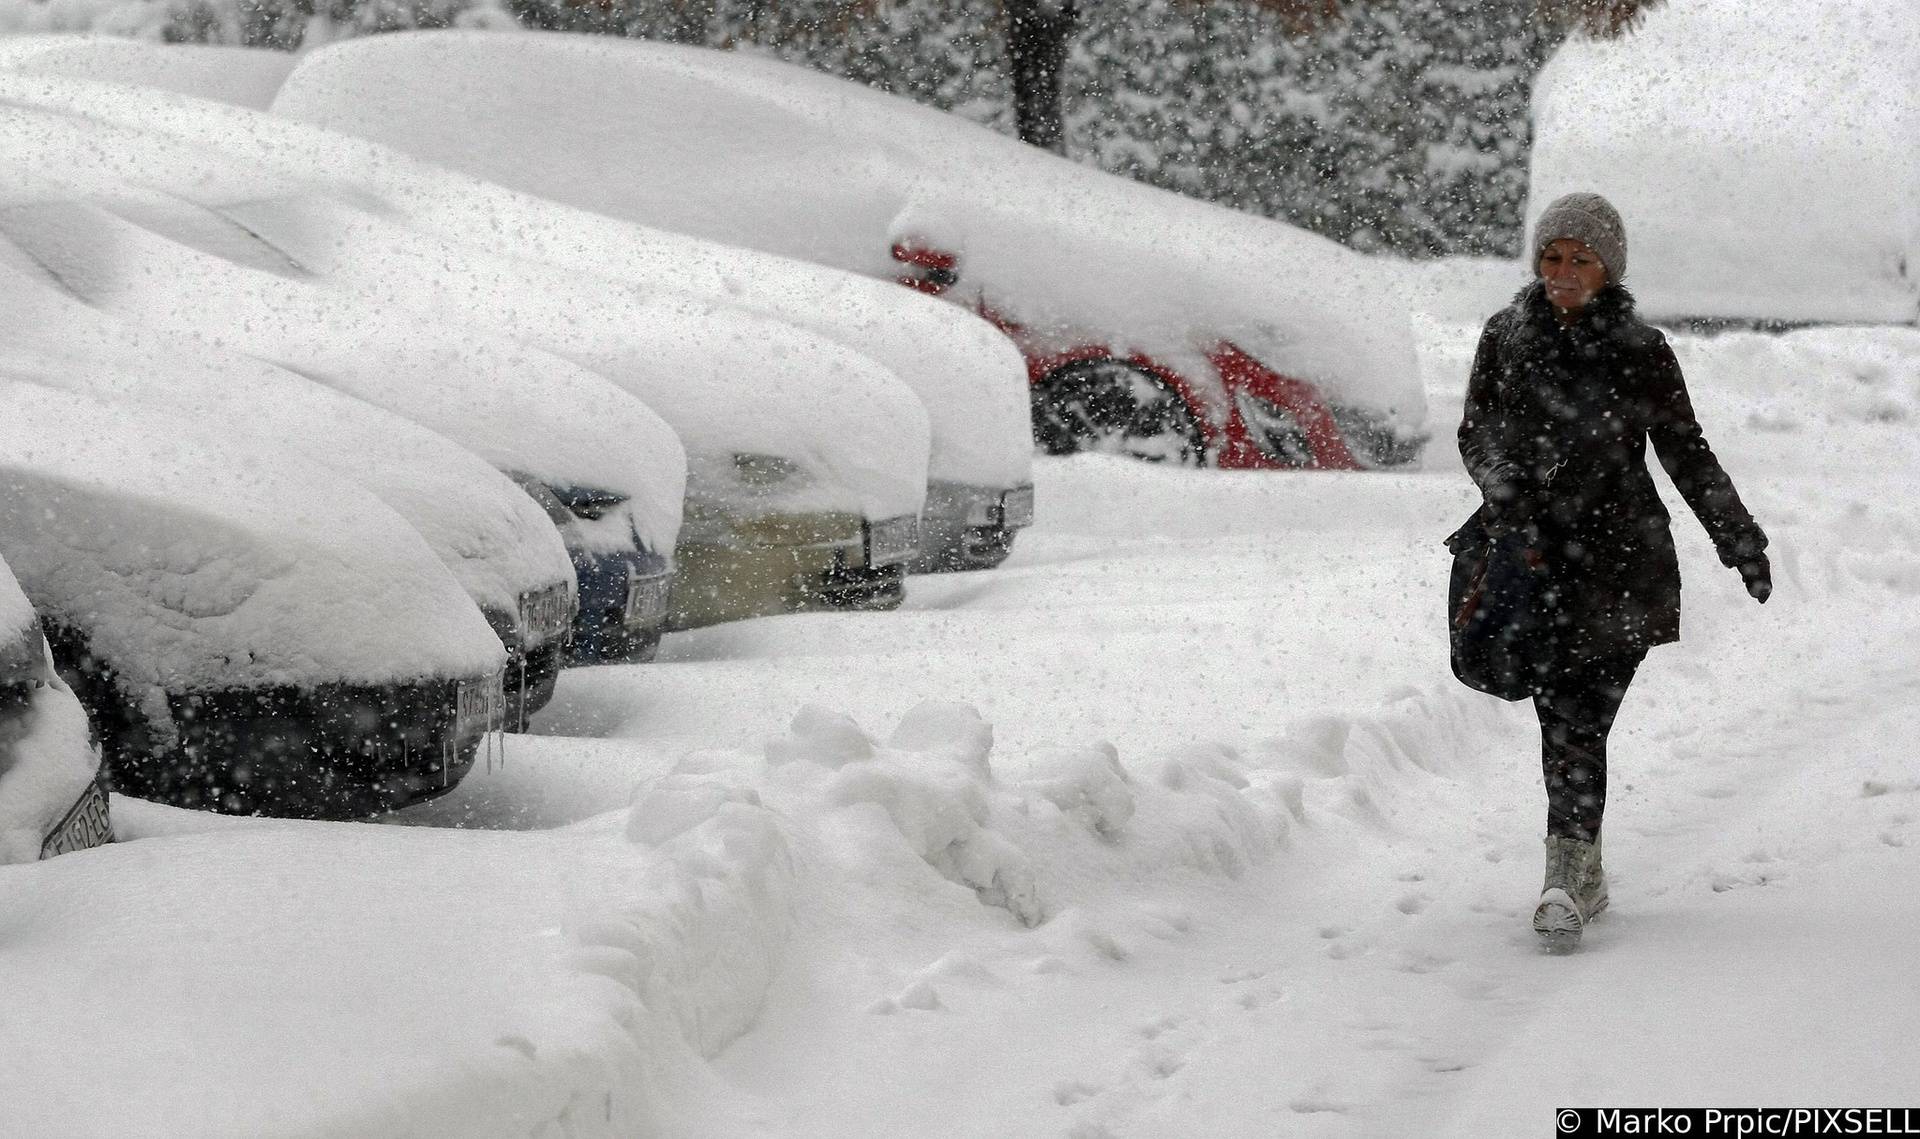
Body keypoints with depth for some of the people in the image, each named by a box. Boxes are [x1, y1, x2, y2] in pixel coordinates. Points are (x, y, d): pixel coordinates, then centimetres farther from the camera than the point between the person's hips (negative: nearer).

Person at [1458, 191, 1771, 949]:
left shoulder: (1640, 352, 2)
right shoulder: (1506, 338, 6)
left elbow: (1687, 454, 10)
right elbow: (1476, 435, 5)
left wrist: (1741, 542, 11)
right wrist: (1511, 512, -11)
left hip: (1621, 562, -2)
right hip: (1536, 561, 2)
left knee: (1580, 718, -11)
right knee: (1561, 717, 3)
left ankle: (1567, 878, -15)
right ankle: (1583, 876, 15)